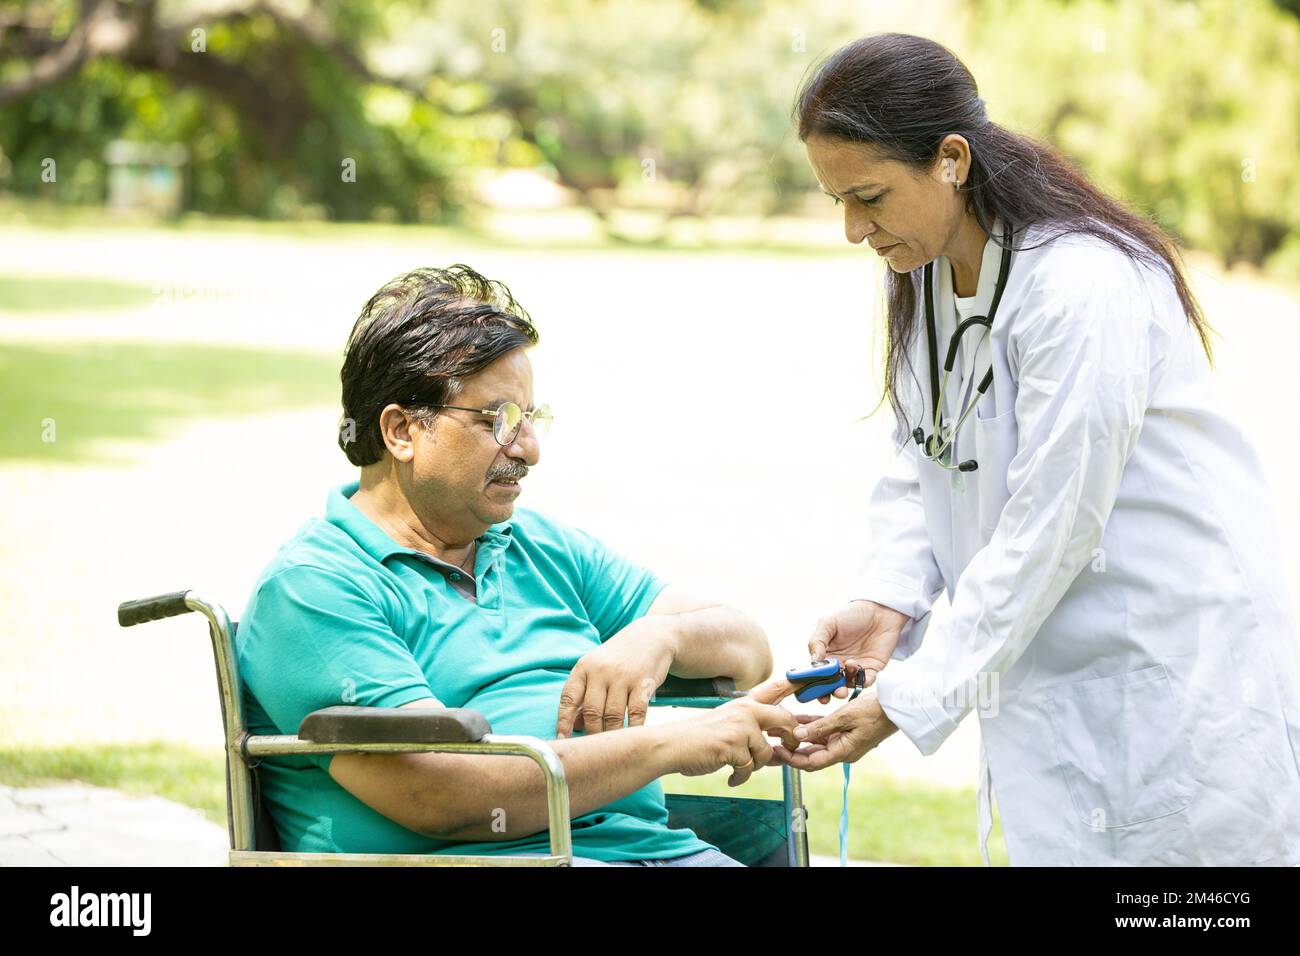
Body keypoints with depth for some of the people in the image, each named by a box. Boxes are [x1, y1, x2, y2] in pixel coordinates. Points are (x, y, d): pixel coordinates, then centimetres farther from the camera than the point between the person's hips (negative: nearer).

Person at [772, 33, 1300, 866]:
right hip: (1044, 670, 7)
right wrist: (886, 598, -12)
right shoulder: (923, 280, 4)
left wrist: (906, 703, -22)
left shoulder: (1082, 288, -23)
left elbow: (1051, 528, -23)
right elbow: (921, 465, 8)